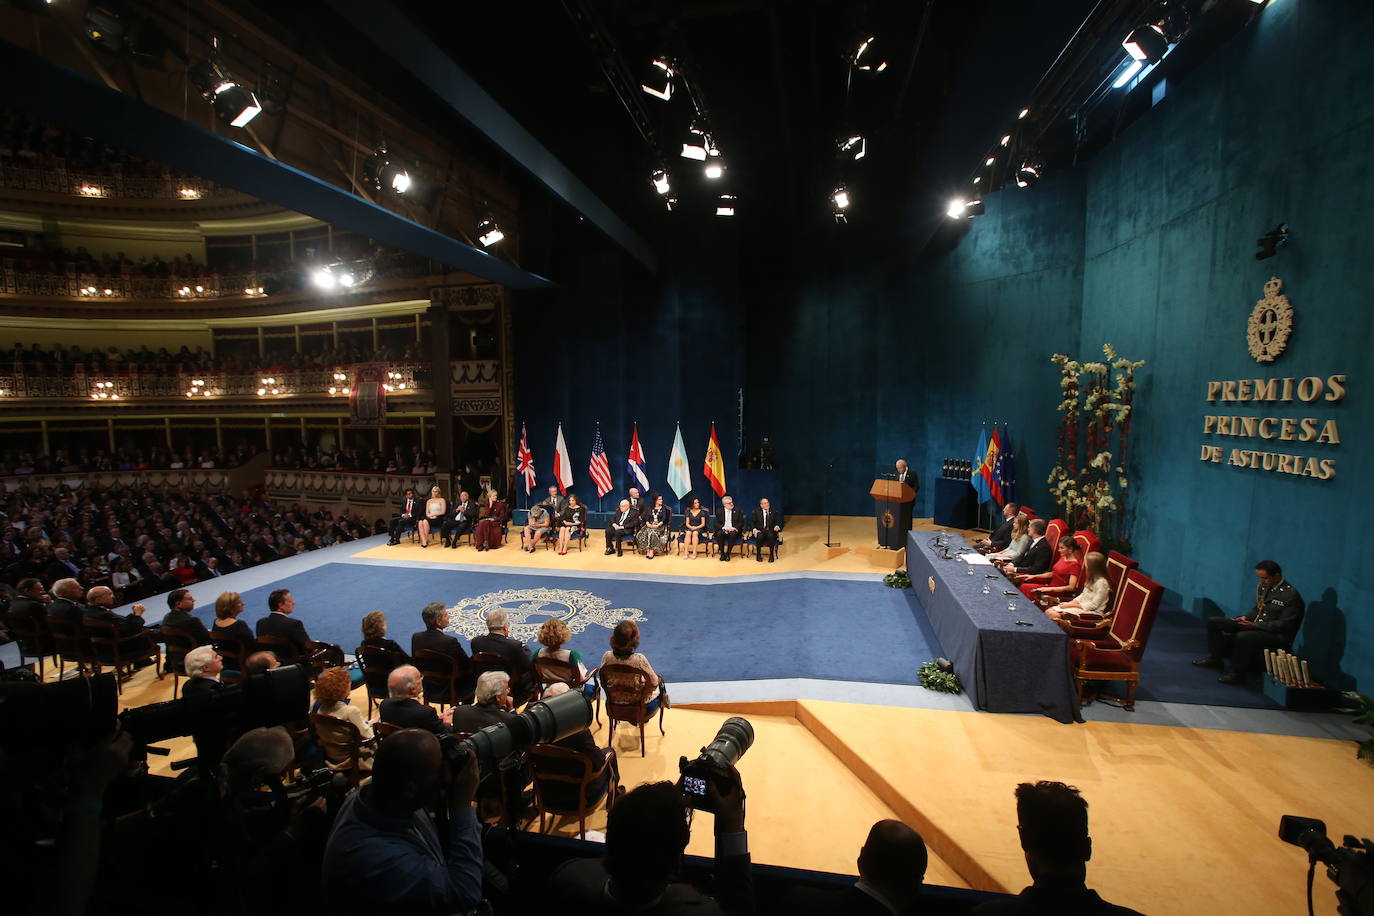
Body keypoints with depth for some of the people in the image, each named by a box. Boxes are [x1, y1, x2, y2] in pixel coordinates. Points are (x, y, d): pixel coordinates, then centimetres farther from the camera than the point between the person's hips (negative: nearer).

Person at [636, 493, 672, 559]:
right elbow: (647, 518, 7)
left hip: (660, 526, -2)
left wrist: (658, 525, -17)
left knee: (653, 534, -35)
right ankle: (647, 550, -25)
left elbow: (664, 519, -2)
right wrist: (648, 523, -14)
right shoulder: (650, 508, 15)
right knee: (641, 535, -28)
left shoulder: (663, 508, 9)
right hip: (650, 525, 2)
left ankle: (652, 551, -30)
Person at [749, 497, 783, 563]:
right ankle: (758, 555, -16)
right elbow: (751, 522, 4)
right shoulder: (756, 512, 9)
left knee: (771, 536, -35)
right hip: (760, 530, 0)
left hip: (771, 531, 1)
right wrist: (754, 529, -14)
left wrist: (777, 526, -19)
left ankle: (771, 555, -20)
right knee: (759, 536, -35)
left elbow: (778, 522, 5)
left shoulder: (774, 512, 11)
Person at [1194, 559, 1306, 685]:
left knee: (1243, 636, -37)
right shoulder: (1262, 586, 8)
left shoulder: (1291, 595, -16)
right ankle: (1215, 658, 8)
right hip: (1255, 627, 8)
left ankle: (1237, 673, -17)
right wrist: (1246, 617, 0)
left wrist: (1254, 625, -24)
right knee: (1213, 622, -2)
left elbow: (1284, 625, -18)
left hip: (1277, 635, -8)